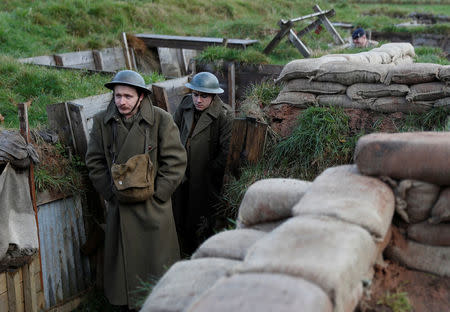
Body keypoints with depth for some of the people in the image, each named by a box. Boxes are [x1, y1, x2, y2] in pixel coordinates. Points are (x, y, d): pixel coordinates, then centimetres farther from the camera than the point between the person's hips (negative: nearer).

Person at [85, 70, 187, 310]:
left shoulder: (161, 120, -8)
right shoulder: (101, 122, -1)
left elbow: (175, 161, -7)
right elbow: (95, 163, 4)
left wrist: (155, 193, -10)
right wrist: (113, 192, -3)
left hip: (153, 207, -2)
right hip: (120, 206, 2)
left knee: (158, 258, 8)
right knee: (123, 259, 11)